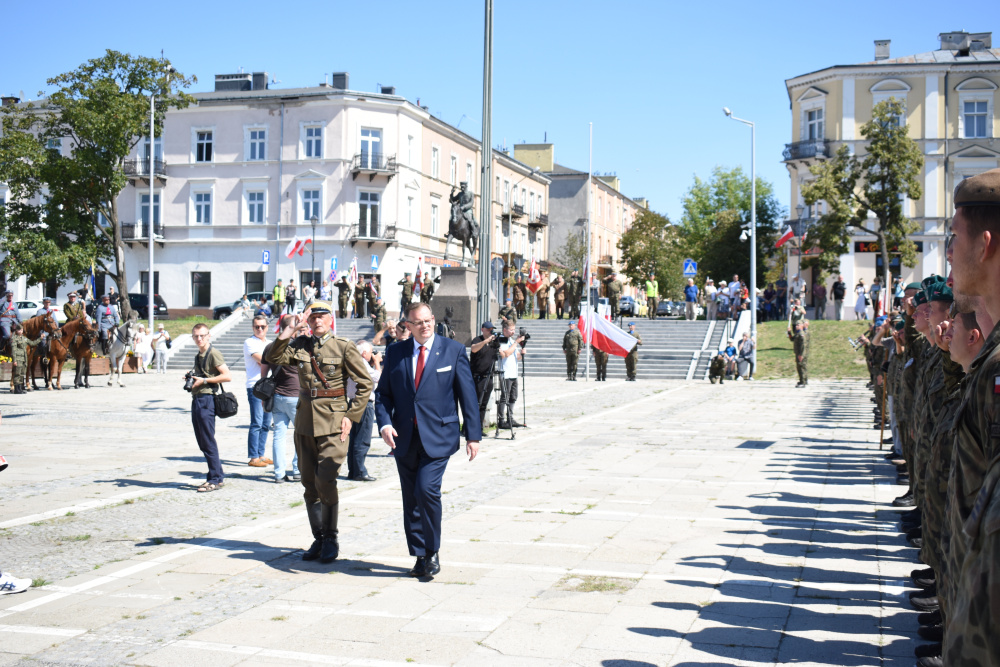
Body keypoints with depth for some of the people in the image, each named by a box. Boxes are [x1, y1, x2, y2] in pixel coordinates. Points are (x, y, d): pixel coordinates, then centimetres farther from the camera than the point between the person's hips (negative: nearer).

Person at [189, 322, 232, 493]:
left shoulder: (213, 354, -10)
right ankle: (218, 476, 18)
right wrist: (192, 380, 11)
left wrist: (204, 380, -16)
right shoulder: (198, 356, 18)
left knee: (208, 442, -7)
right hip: (197, 400, 10)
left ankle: (215, 480, -1)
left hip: (207, 400, -10)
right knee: (202, 442, 11)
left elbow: (227, 376, -18)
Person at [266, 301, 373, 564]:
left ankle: (331, 539, 4)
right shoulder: (300, 345, 8)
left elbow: (365, 384, -3)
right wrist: (285, 336, -16)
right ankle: (318, 539, 20)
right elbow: (273, 358, -4)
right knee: (309, 483, 8)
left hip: (333, 423, -5)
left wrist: (351, 416, -8)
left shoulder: (344, 347, -4)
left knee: (325, 481, -12)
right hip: (305, 422, 5)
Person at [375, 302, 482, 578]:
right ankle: (419, 556, 20)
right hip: (404, 439, 4)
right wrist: (384, 423, -9)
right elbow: (383, 393, 10)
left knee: (427, 489, -18)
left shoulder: (454, 351, 1)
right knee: (410, 500, 7)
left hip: (438, 437, -3)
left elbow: (467, 394, 1)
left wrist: (473, 435, -2)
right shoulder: (395, 353, 8)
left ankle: (433, 552, 1)